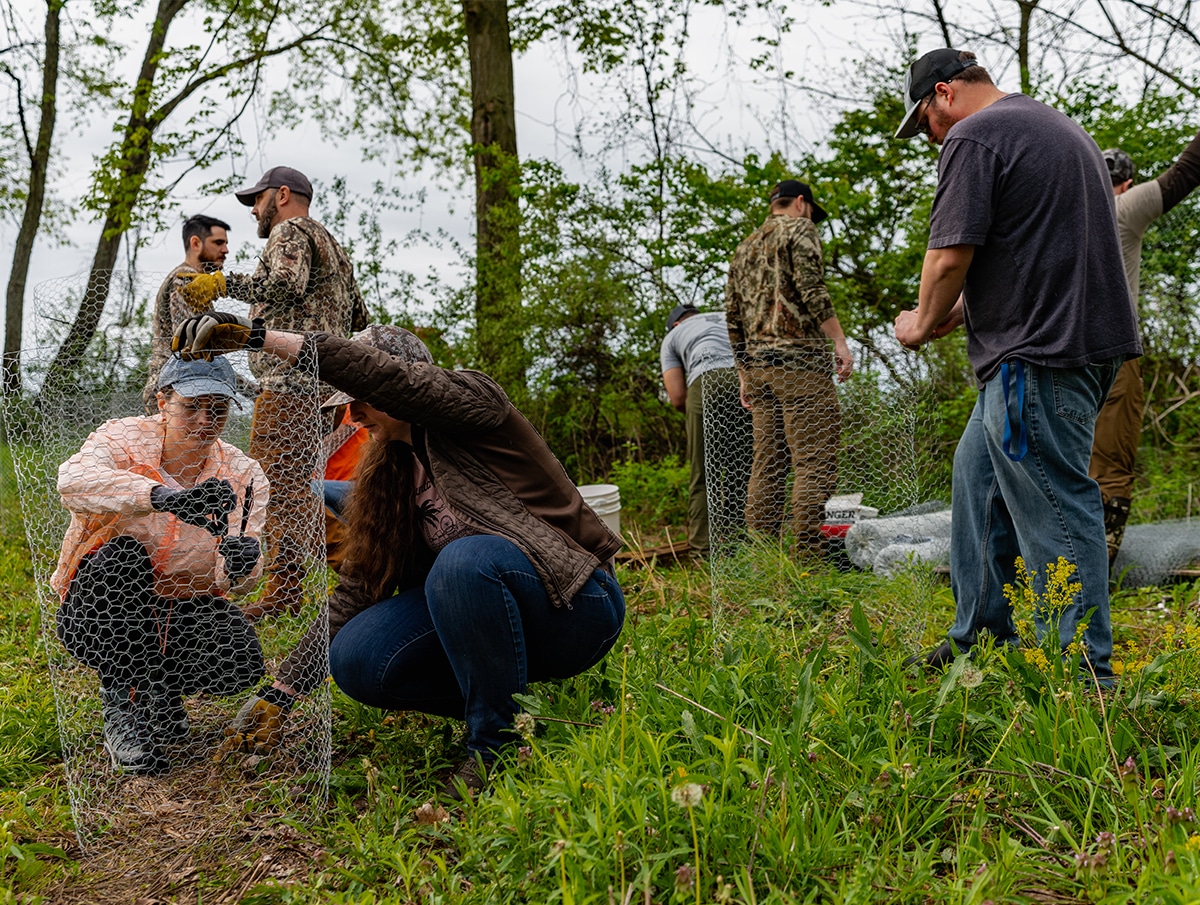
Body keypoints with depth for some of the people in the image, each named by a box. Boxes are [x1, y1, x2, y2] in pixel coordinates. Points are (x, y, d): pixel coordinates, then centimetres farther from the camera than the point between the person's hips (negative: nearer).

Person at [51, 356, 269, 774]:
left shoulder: (242, 474, -5)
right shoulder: (122, 439, -12)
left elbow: (228, 578, -14)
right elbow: (75, 480, -38)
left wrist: (238, 563, -40)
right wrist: (162, 497, -54)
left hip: (185, 611, 2)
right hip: (102, 612, -1)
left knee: (240, 664, -27)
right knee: (123, 555, -33)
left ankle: (162, 684, 10)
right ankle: (121, 712, -17)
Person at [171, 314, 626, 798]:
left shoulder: (473, 399, -9)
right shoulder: (392, 478, 9)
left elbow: (379, 373, -30)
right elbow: (354, 592, 3)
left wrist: (259, 335, -31)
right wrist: (281, 691, -3)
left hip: (573, 600, -6)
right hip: (480, 608, 6)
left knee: (465, 559, -37)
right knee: (355, 660, -16)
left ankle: (500, 742, -20)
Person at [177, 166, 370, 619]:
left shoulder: (291, 232, -2)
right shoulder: (331, 244, 28)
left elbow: (287, 284, -23)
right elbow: (359, 317, 27)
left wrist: (224, 283, -19)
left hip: (290, 384, -10)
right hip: (324, 386, 10)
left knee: (276, 486, -11)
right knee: (298, 489, 14)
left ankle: (283, 593, -13)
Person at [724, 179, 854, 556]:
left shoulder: (744, 248, 23)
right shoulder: (799, 229, 3)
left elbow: (733, 316, 20)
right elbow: (811, 287, -13)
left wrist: (744, 373, 23)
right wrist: (840, 340, -13)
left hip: (757, 362, 7)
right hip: (799, 359, -7)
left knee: (767, 465, 8)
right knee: (815, 462, -8)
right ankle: (807, 555, -14)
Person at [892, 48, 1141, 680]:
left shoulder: (973, 136, -8)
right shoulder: (1061, 128, 23)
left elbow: (951, 254, -16)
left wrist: (924, 322, 3)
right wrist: (962, 309, 23)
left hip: (1039, 354, -10)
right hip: (1088, 339, 10)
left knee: (1056, 509, -6)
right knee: (979, 476, 18)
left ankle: (1083, 671, 1)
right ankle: (982, 638, 26)